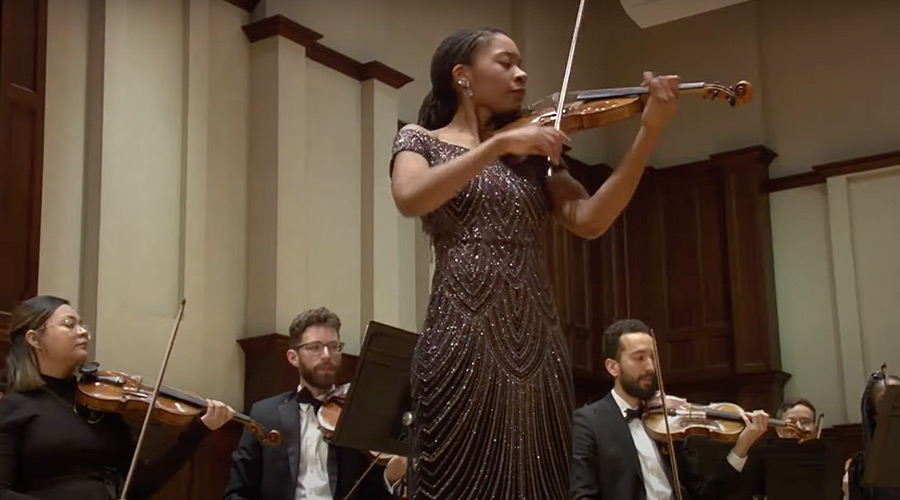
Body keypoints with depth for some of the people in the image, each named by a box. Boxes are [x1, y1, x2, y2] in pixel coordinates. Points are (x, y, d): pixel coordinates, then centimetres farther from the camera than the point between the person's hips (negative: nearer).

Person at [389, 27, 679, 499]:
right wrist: (499, 143, -19)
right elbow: (410, 199, -15)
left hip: (537, 343, 4)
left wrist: (649, 131, -8)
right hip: (462, 339, -4)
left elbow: (590, 220, -1)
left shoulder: (534, 152, 15)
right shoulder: (420, 140, 7)